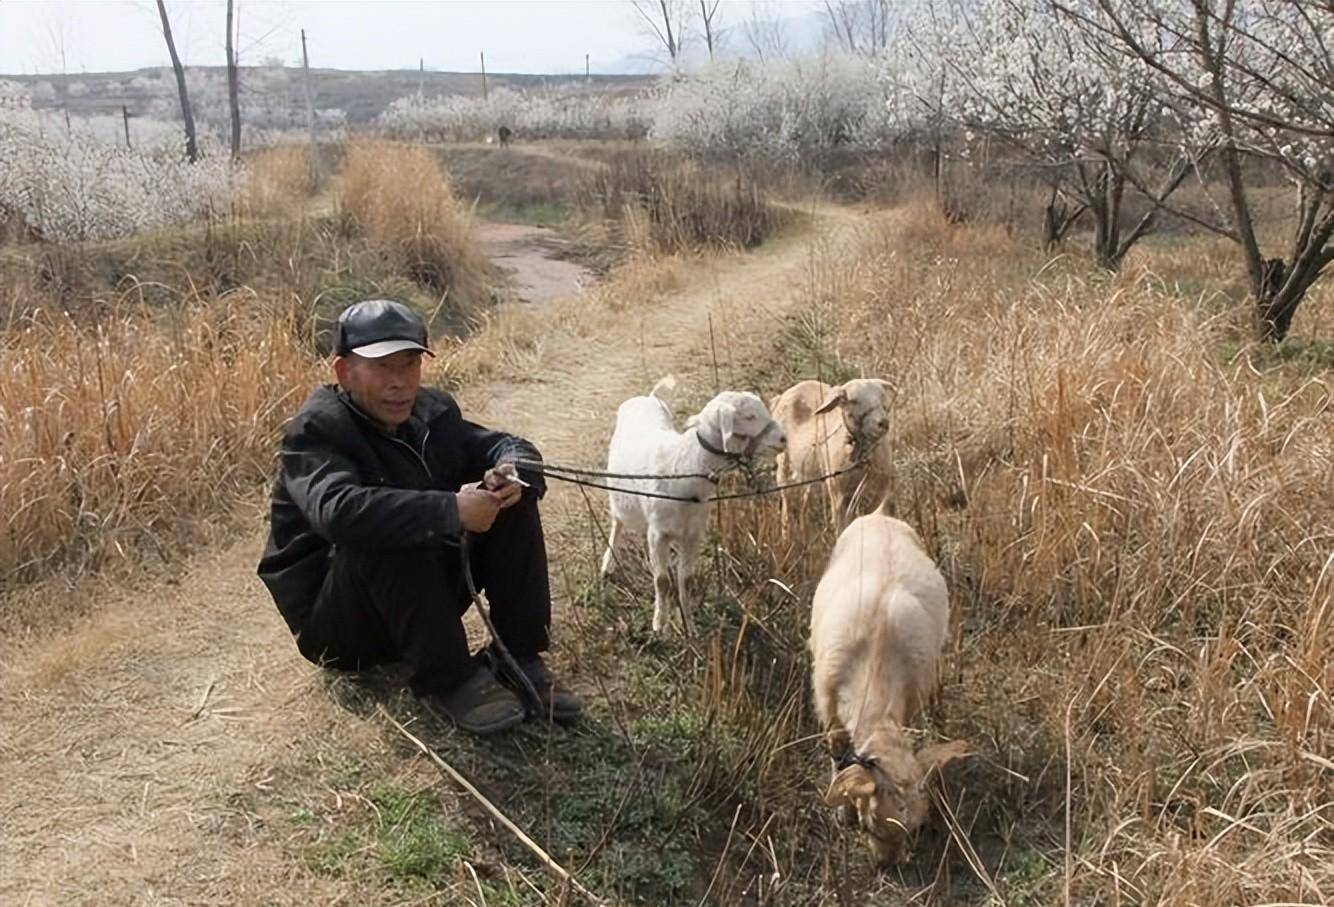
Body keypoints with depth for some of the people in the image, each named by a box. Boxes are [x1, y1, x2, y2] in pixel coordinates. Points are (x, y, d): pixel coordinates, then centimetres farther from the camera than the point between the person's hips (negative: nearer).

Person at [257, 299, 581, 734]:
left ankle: (517, 660, -8)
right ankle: (447, 679, -24)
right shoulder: (314, 432, -19)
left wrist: (512, 472, -23)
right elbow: (337, 510, -39)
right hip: (334, 623, -6)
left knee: (511, 500, -9)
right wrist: (451, 511, -42)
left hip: (428, 598, 6)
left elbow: (508, 446, 3)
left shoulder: (430, 412, 2)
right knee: (382, 533, -36)